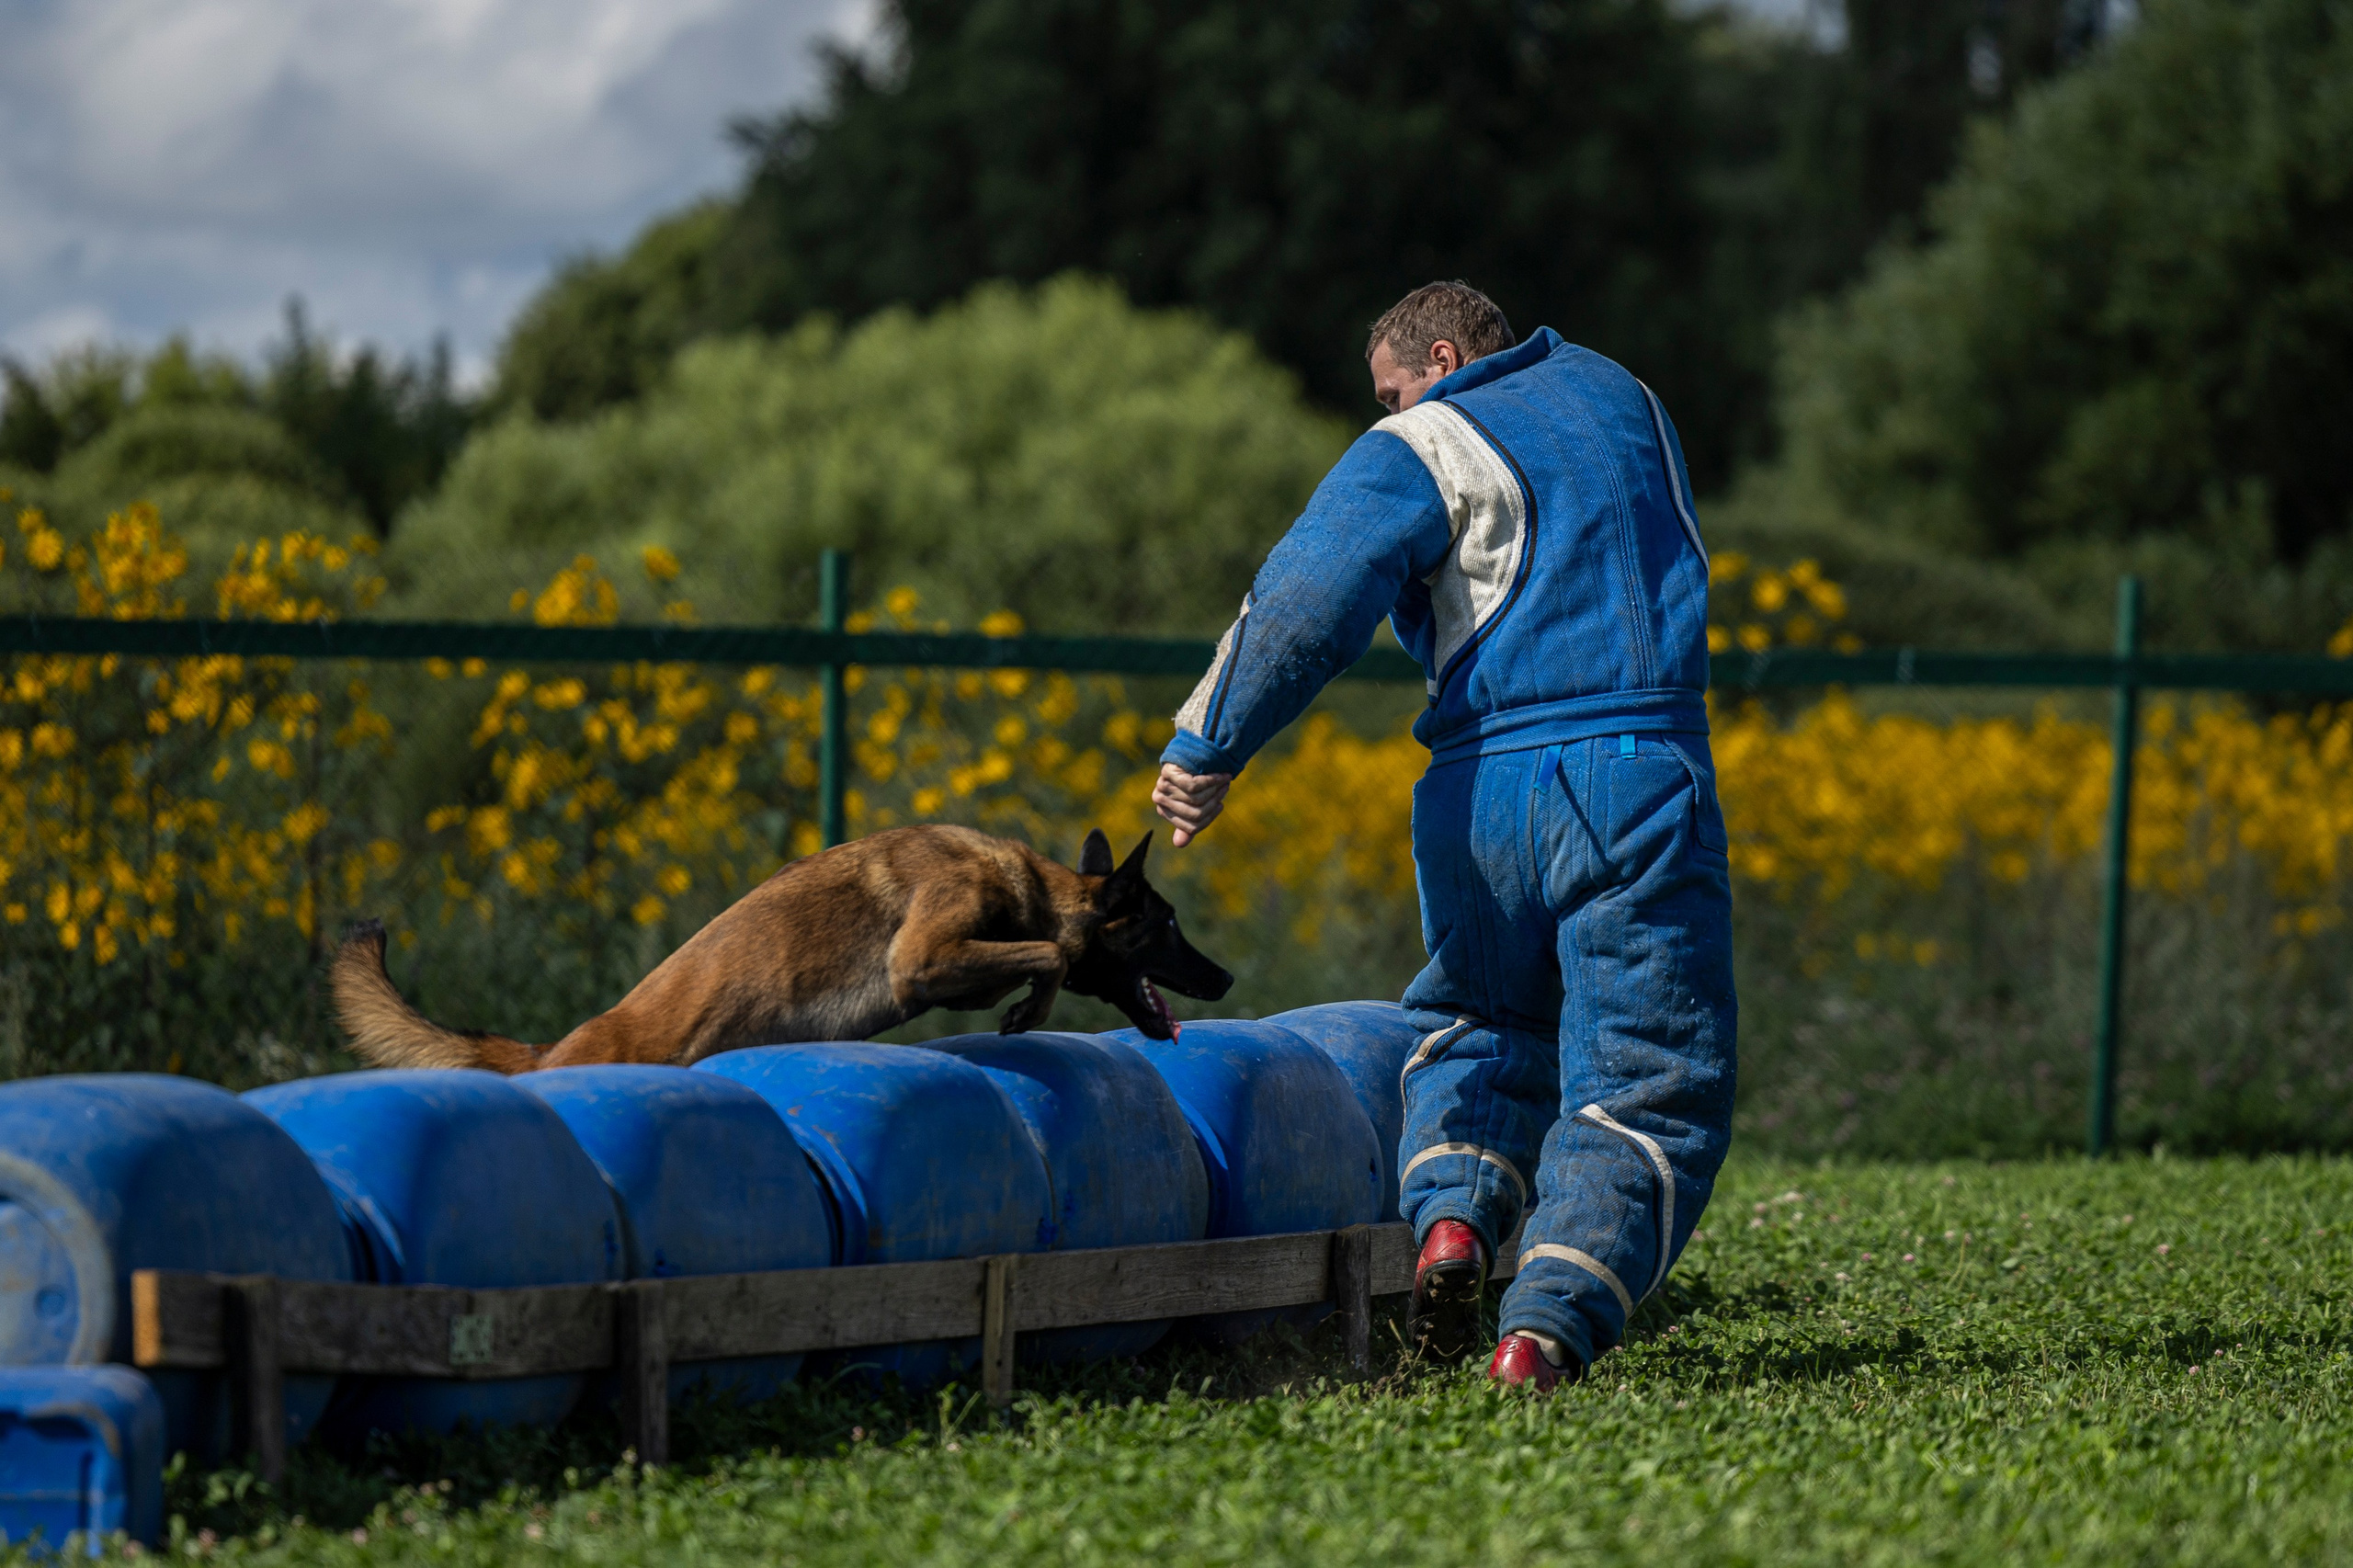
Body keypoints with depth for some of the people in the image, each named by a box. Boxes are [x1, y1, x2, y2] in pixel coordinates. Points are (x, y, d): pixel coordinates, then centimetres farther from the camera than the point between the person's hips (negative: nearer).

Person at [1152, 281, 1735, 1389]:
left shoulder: (1425, 453, 0)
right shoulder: (1616, 396, 18)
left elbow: (1304, 600, -13)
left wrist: (1207, 748, -13)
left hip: (1487, 791, -2)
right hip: (1645, 777, 2)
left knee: (1476, 1029, 24)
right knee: (1640, 1082, 0)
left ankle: (1452, 1211, -3)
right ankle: (1551, 1321, -19)